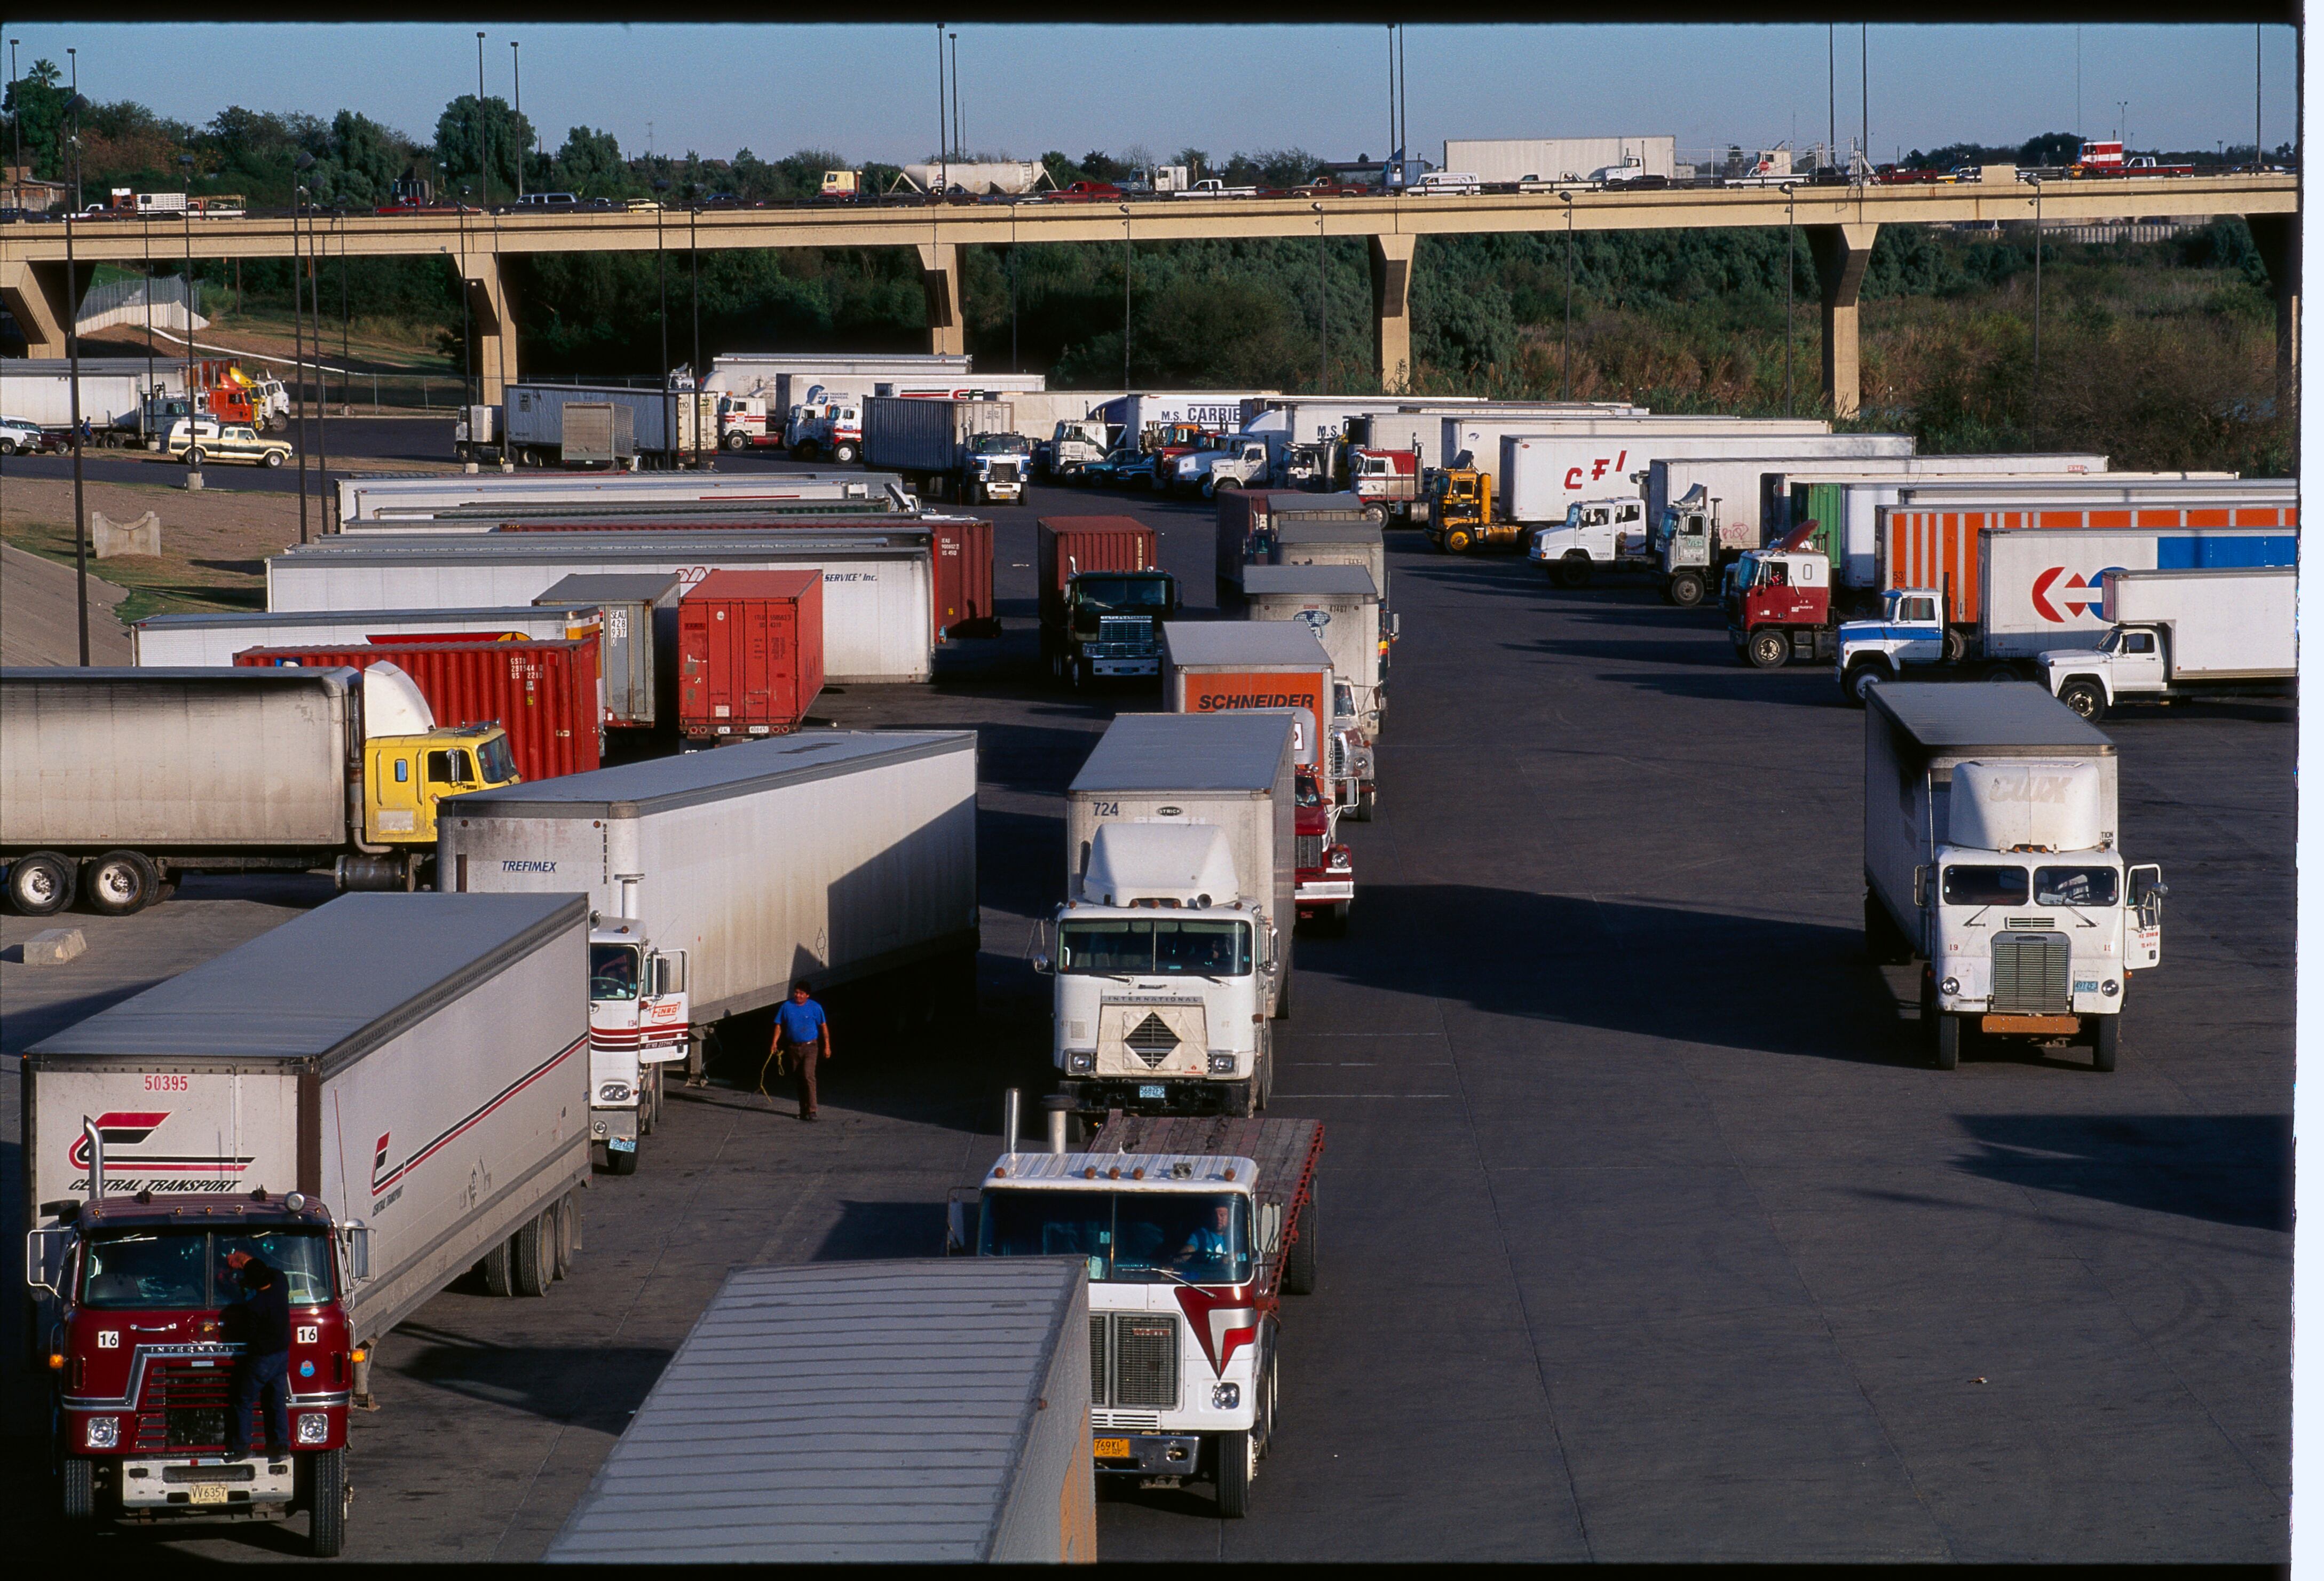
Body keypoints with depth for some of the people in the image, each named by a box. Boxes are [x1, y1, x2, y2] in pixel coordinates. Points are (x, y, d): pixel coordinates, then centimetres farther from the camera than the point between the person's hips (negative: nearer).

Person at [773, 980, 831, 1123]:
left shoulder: (815, 1007, -3)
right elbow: (779, 1025, 8)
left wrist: (827, 1046, -1)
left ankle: (812, 1110, -20)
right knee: (799, 1079, 10)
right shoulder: (787, 1006, 2)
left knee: (808, 1076, -18)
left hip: (810, 1047, -4)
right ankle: (803, 1110, 20)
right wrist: (775, 1043, -3)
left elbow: (824, 1027, 2)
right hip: (794, 1047, 4)